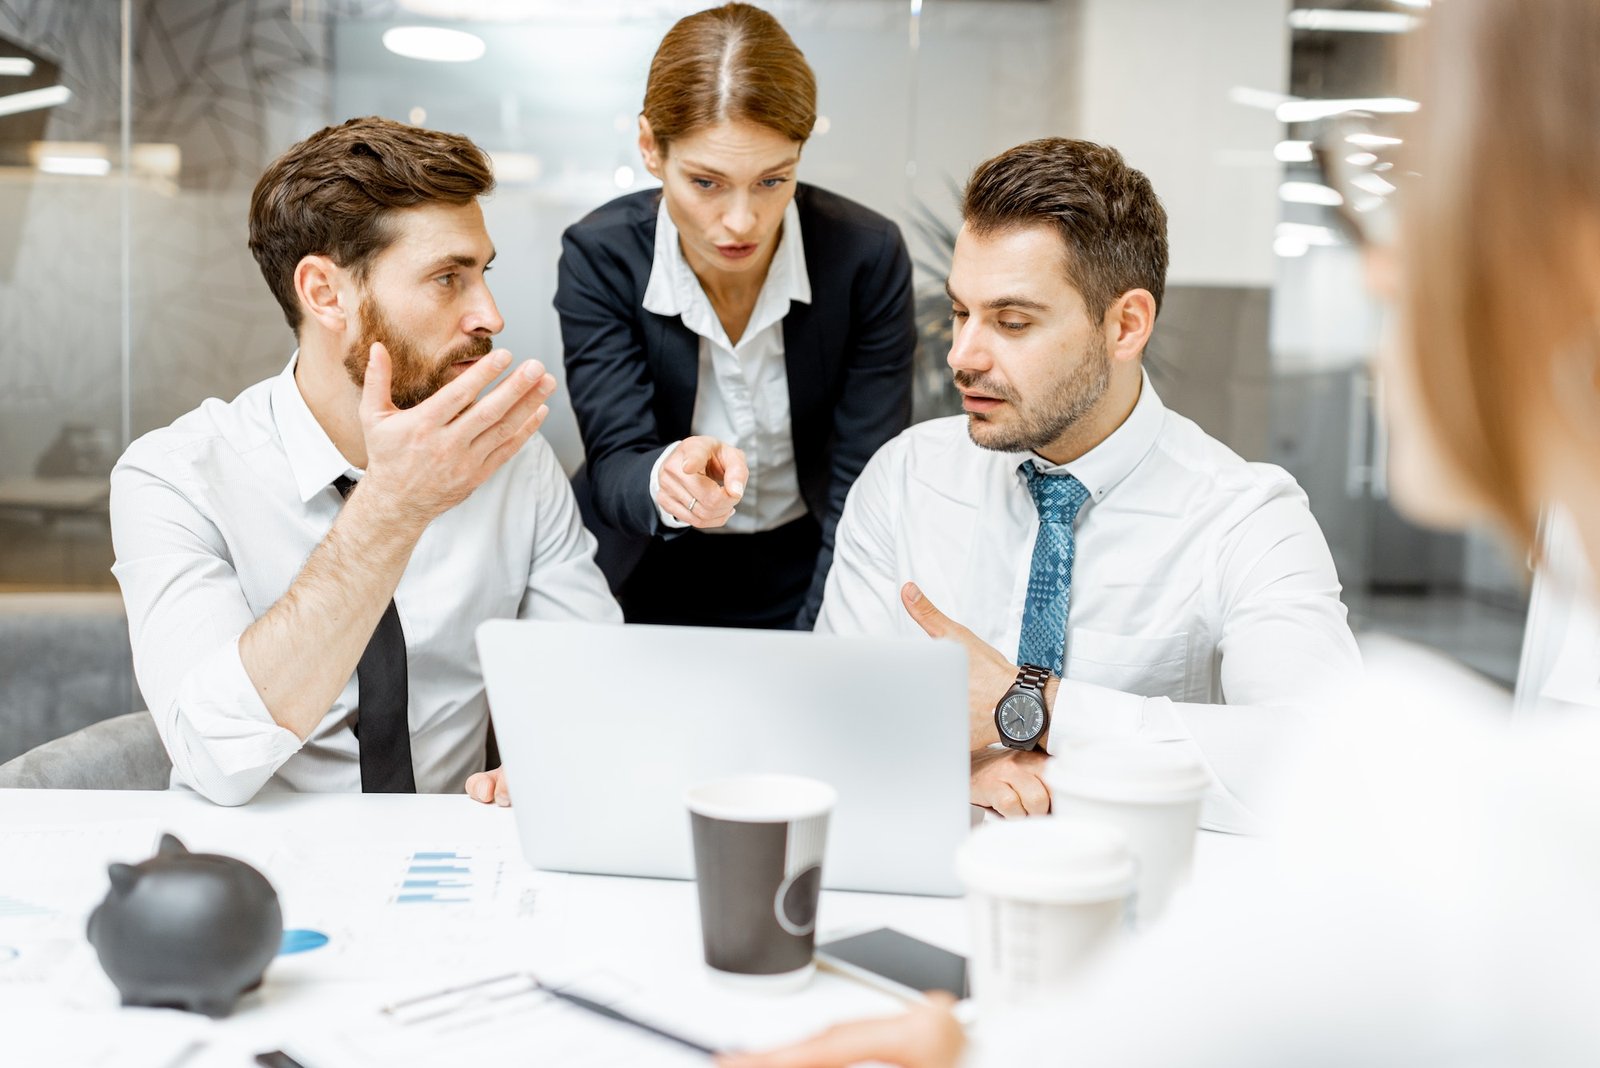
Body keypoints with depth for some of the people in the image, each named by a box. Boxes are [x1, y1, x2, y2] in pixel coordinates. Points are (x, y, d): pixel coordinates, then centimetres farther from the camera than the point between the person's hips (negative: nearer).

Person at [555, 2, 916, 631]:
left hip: (807, 574, 2)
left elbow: (865, 490, -11)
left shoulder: (867, 256, -13)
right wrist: (666, 478, -41)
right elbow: (614, 465, -17)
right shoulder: (599, 257, -12)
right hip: (649, 579, -2)